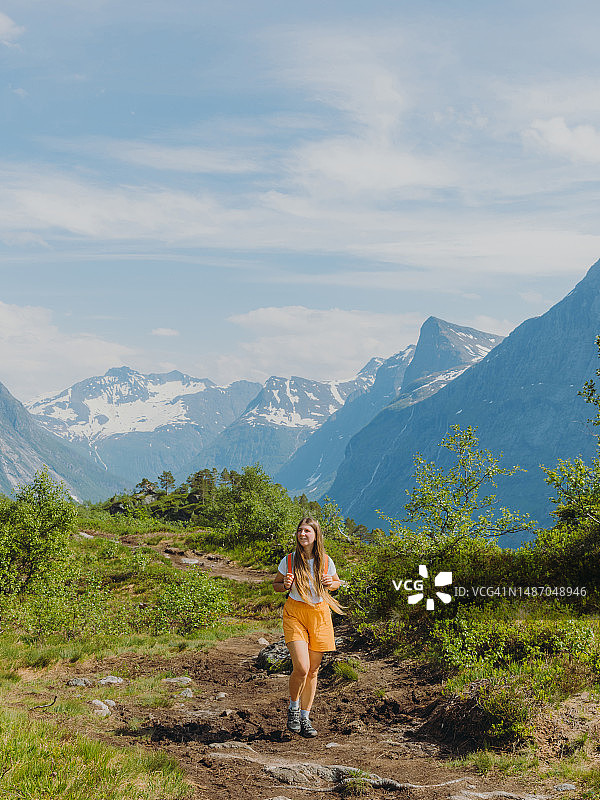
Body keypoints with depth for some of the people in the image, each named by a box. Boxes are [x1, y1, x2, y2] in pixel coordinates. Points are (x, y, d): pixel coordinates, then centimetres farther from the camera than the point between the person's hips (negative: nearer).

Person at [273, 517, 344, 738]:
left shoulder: (325, 561, -2)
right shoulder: (289, 561, -6)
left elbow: (337, 583, 15)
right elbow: (276, 585, 7)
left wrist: (331, 583, -9)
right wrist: (285, 585, -16)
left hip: (319, 614, 3)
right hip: (295, 614, -2)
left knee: (313, 670, 7)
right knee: (301, 668, -16)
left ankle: (305, 717, 21)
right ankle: (293, 707, 12)